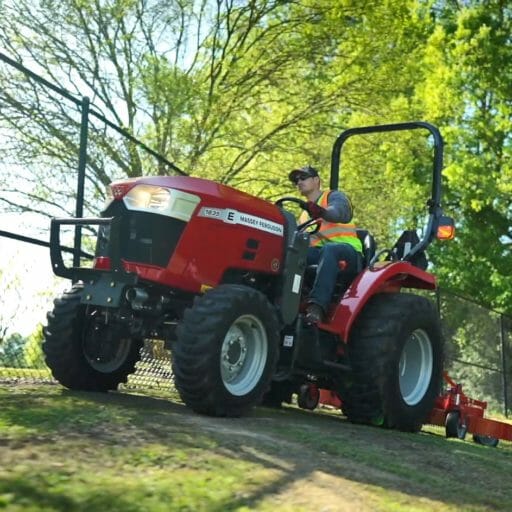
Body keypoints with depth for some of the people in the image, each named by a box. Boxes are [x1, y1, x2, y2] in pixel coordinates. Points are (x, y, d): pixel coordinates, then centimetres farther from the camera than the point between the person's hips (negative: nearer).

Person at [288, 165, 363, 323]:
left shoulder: (334, 196, 7)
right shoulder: (305, 214, 29)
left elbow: (342, 212, -18)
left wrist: (323, 212, -43)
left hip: (347, 251, -5)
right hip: (318, 252, 6)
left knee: (328, 250, -41)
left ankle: (317, 306, -55)